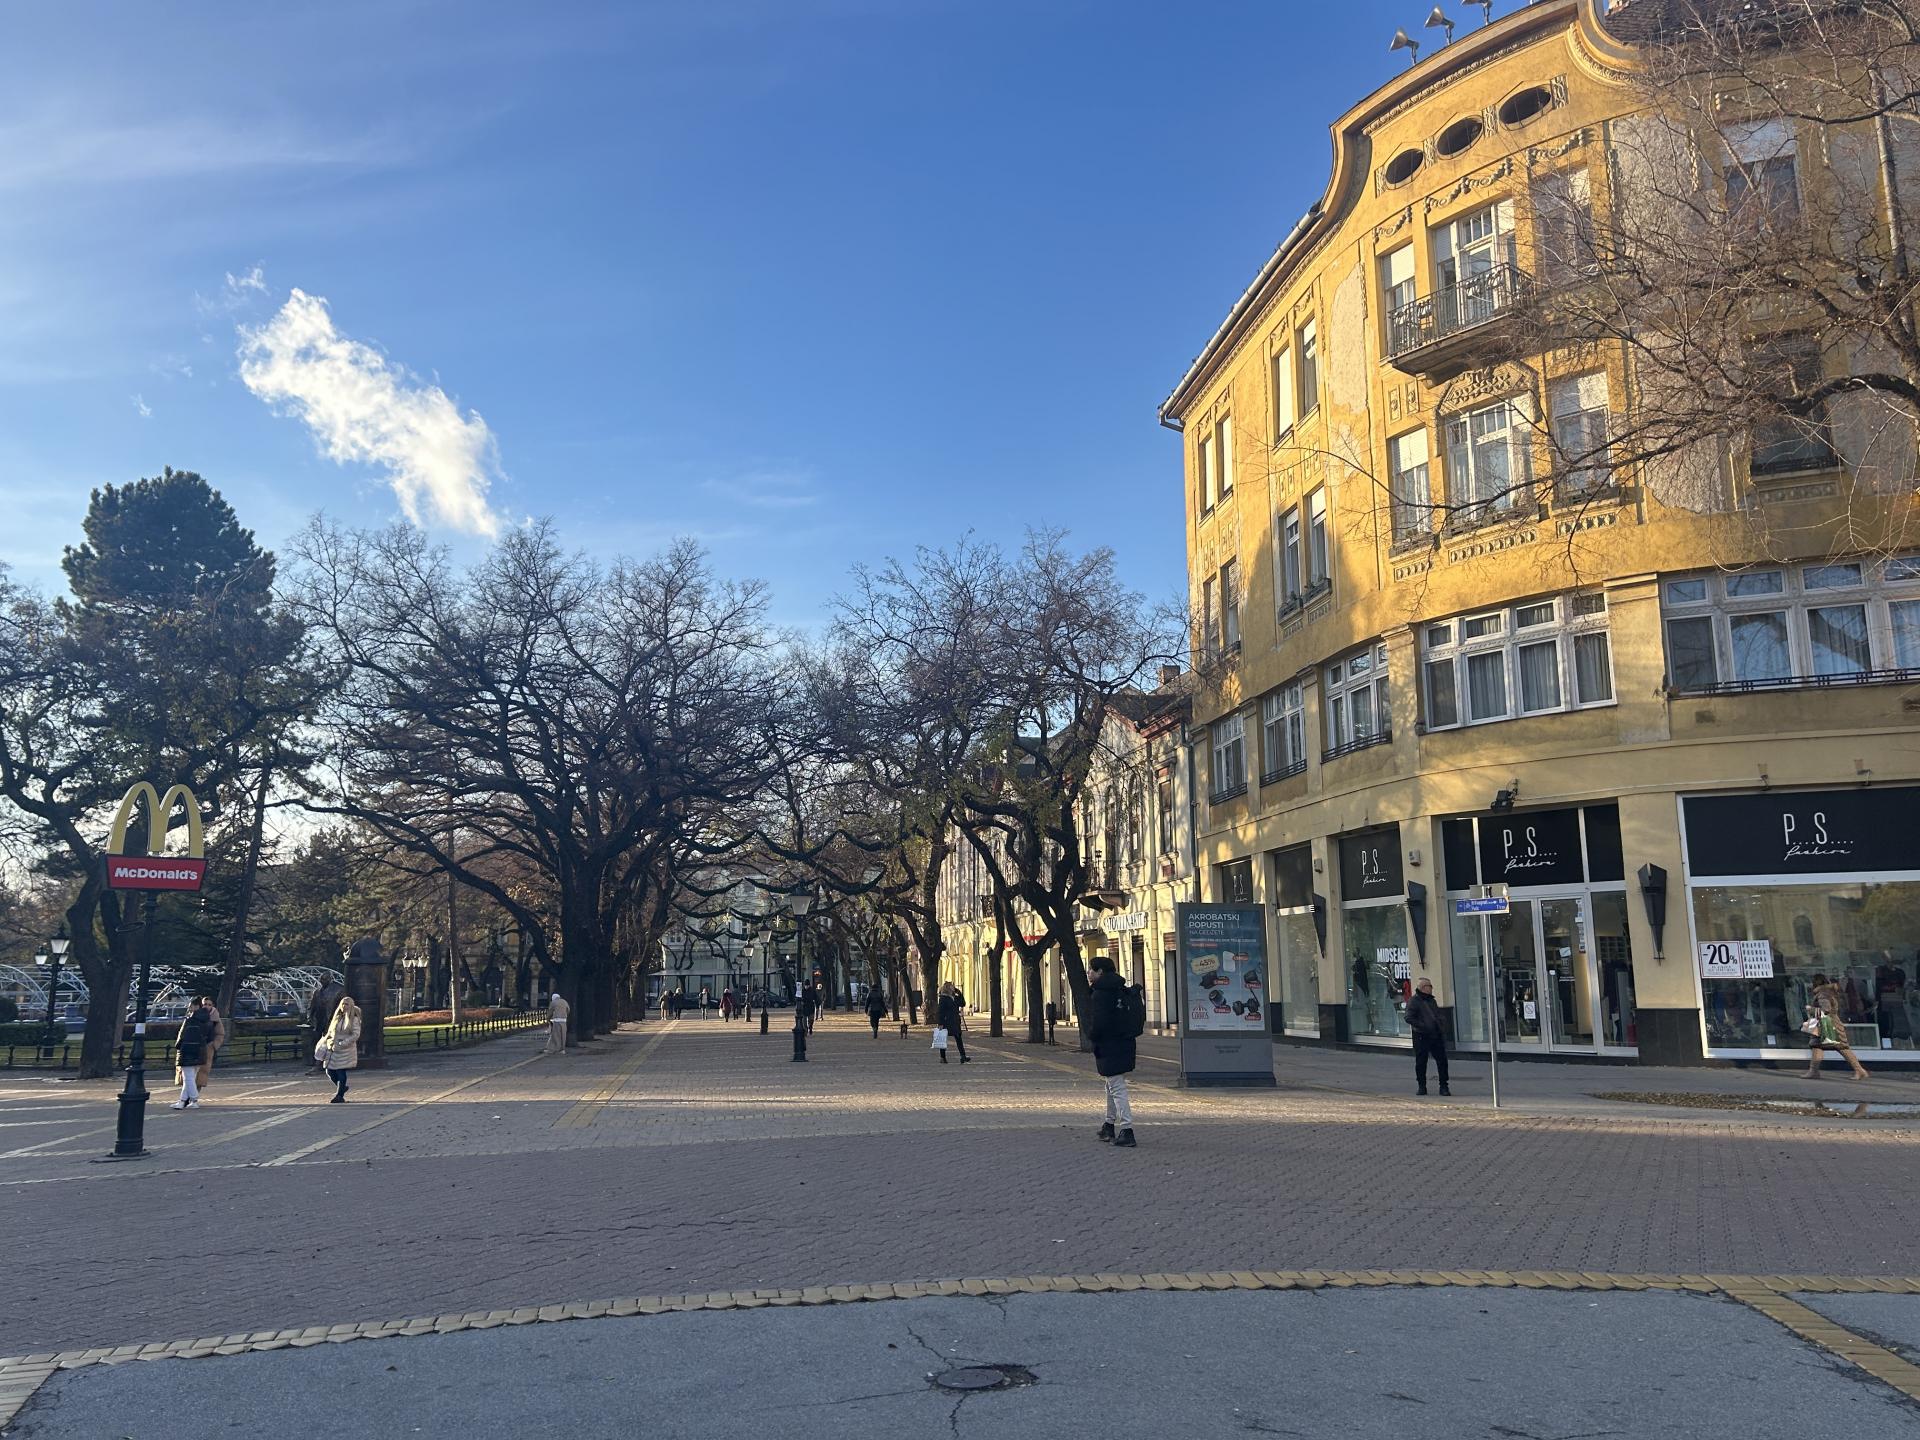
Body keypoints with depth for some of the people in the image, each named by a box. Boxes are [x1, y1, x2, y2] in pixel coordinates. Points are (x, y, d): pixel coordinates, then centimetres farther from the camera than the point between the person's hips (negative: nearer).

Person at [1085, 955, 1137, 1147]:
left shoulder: (1099, 994, -16)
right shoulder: (1121, 990, 10)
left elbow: (1098, 1023, -22)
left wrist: (1092, 1037, -2)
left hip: (1109, 1048, -9)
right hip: (1125, 1043, 9)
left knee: (1117, 1088, -7)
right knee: (1113, 1087, 21)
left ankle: (1126, 1130, -10)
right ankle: (1110, 1125, 32)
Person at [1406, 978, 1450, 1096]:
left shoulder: (1431, 1001, 17)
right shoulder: (1413, 1001, -5)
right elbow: (1409, 1018, -13)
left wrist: (1442, 1031, 11)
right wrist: (1423, 1026, -22)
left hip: (1436, 1036, 6)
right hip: (1421, 1037, -6)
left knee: (1442, 1060, 1)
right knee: (1421, 1062, 2)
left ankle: (1443, 1086, 8)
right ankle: (1422, 1087, 13)